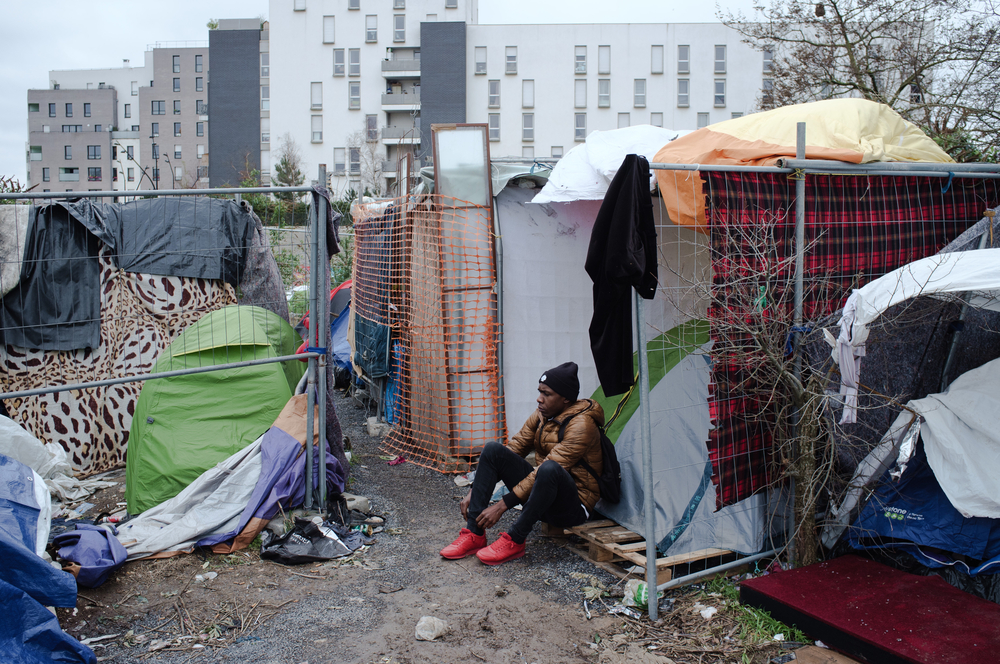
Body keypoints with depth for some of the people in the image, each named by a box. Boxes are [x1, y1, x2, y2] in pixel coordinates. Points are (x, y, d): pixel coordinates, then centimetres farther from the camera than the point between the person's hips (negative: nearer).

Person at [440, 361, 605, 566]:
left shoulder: (581, 424, -20)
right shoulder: (540, 416, 4)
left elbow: (547, 469, -26)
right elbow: (513, 449, 5)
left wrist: (502, 506, -27)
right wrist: (473, 492, -4)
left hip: (573, 508, -7)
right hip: (542, 497, 7)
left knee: (549, 469, -39)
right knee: (493, 449, -9)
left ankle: (515, 541, -21)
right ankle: (474, 535, -12)